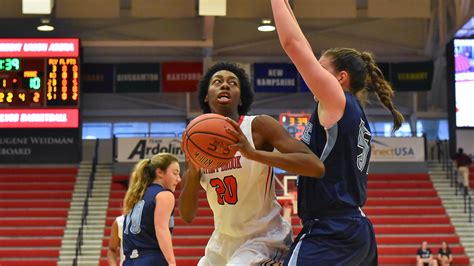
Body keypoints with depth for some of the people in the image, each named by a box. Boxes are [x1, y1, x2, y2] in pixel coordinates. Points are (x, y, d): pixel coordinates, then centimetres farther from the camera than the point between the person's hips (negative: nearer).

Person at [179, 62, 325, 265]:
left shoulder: (258, 126, -14)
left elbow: (316, 167, -27)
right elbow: (187, 216, 0)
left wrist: (253, 153, -36)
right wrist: (193, 172, -18)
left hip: (264, 240, -6)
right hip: (223, 240, 6)